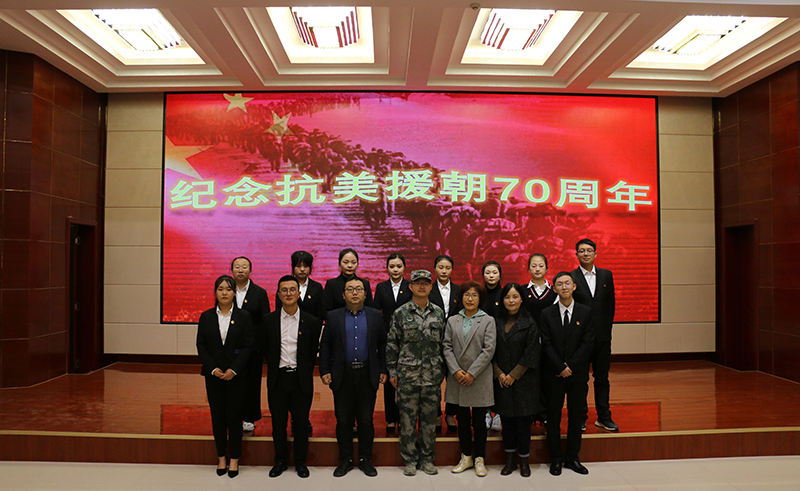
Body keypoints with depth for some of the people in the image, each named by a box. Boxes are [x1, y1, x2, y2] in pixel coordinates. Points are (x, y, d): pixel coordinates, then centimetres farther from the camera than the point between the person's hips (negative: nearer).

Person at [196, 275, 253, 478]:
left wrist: (233, 370, -13)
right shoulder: (206, 317, 4)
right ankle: (221, 458, 21)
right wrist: (213, 369, -9)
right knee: (217, 416, 9)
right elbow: (201, 346, 2)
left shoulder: (243, 317, -1)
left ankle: (234, 459, 14)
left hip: (235, 375, -2)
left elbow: (248, 346, -4)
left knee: (234, 416, 3)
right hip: (213, 374, 2)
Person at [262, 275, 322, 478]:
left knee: (301, 422, 8)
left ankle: (300, 462, 25)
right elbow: (265, 349, 10)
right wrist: (275, 367, 9)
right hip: (277, 378, 1)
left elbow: (313, 352, 5)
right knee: (278, 422, 10)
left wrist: (304, 373, 7)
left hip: (301, 379, -1)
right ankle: (280, 460, 28)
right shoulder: (268, 320, 0)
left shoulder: (311, 322, -3)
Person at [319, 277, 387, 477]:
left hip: (368, 375, 0)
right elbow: (325, 345, 5)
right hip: (342, 375, 0)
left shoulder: (376, 316, 4)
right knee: (343, 420, 8)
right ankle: (345, 459, 23)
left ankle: (365, 459, 22)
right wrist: (324, 371, -2)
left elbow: (383, 345, 6)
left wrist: (384, 370, 1)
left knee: (366, 420, 8)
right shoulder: (333, 316, 4)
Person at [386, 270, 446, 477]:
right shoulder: (400, 313, -1)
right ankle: (410, 460, 19)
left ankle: (427, 459, 23)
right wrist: (392, 371, -2)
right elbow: (392, 344, 1)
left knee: (429, 418, 9)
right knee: (408, 418, 5)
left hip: (432, 375, 2)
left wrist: (442, 370, 8)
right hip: (407, 374, -2)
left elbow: (443, 343, 11)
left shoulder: (438, 313, 7)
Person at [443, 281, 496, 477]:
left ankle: (479, 459, 19)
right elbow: (447, 347, 3)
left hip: (479, 379, -2)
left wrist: (472, 373, -12)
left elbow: (489, 349, -7)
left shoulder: (488, 321, 0)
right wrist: (456, 370, -10)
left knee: (479, 421, 5)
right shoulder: (452, 321, 8)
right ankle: (466, 457, 25)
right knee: (462, 420, 11)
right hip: (457, 379, 3)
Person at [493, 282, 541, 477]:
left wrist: (513, 375, -10)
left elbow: (531, 353, -8)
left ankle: (524, 460, 18)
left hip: (524, 379, -2)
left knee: (523, 420, 3)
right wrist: (499, 374, -7)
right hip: (502, 380, 3)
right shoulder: (496, 322, 4)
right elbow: (492, 351, 4)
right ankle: (510, 460, 21)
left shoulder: (529, 323, -5)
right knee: (507, 420, 9)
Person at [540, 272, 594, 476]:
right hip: (554, 375, -1)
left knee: (576, 417, 9)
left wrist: (570, 366, -11)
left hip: (578, 374, 1)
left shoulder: (585, 312, 2)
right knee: (553, 417, 6)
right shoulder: (547, 314, 1)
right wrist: (560, 368, -13)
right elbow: (546, 345, -4)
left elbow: (587, 343, -4)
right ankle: (556, 459, 17)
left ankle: (572, 457, 22)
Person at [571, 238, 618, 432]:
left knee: (602, 377, 10)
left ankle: (604, 417, 20)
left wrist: (607, 328, 4)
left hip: (602, 336, 3)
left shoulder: (606, 275, 8)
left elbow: (611, 304, 11)